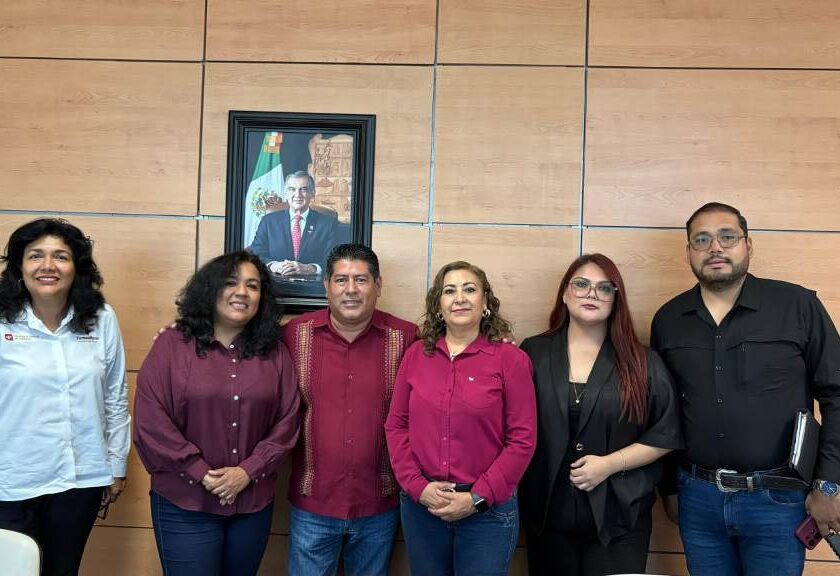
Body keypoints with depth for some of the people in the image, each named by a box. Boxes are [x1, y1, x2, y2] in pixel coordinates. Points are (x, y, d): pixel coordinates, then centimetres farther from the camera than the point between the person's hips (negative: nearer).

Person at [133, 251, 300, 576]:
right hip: (184, 505, -3)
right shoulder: (171, 346, -4)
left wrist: (248, 472, -11)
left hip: (254, 504, 3)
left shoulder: (275, 354, 4)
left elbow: (286, 423, 1)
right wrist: (202, 474, -13)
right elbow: (151, 422, -10)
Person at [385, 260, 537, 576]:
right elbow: (396, 425, 4)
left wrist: (477, 498, -12)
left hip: (488, 510, -3)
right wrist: (417, 486, -7)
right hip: (420, 504, 3)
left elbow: (522, 439, -8)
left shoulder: (510, 359, -6)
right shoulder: (416, 355, 4)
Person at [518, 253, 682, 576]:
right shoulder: (533, 354, 2)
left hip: (619, 516, 0)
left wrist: (611, 463, -10)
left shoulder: (641, 363, 1)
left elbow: (665, 434, 0)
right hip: (547, 512, 1)